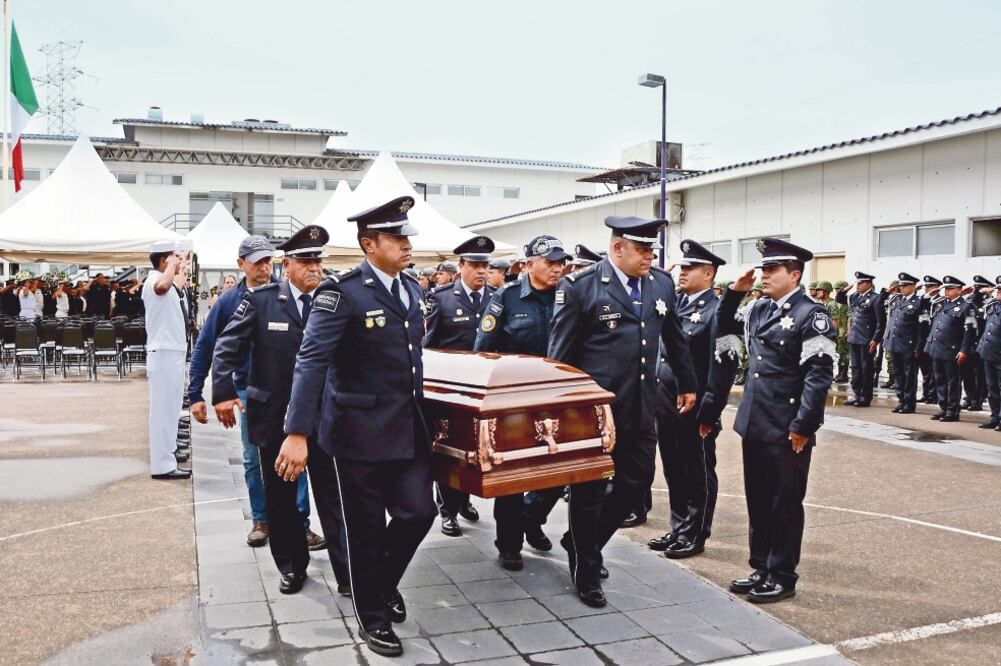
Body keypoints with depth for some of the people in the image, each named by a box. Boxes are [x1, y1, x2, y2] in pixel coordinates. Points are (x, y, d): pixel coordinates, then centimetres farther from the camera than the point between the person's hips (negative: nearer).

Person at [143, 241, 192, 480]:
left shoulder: (166, 282, 19)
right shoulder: (154, 278, -15)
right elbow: (162, 286, -41)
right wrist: (171, 264, -26)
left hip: (173, 354, 10)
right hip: (164, 355, -10)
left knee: (169, 409, 17)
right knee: (163, 410, -8)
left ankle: (166, 458, 28)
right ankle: (162, 465, -5)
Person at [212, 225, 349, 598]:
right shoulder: (260, 299, -3)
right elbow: (227, 346, -3)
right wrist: (223, 393, -13)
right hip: (275, 417, 1)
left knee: (333, 496, 3)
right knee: (280, 497, 14)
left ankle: (347, 573, 10)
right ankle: (291, 566, 31)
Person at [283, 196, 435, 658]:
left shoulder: (412, 289, 7)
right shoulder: (342, 292, -15)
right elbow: (311, 361, -21)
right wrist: (297, 433, -27)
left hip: (408, 428, 6)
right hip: (361, 429, -6)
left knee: (418, 511, 5)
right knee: (366, 528, 7)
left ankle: (384, 581, 35)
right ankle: (373, 617, 28)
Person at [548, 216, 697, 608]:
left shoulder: (662, 284, 6)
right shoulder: (579, 287, -11)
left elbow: (675, 339, 19)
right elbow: (559, 354, -8)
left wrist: (687, 384, 25)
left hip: (640, 408, 6)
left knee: (637, 481, 11)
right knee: (589, 491, 6)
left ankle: (582, 542, 33)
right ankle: (586, 573, 25)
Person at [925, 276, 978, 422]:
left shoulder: (965, 306, -7)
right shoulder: (941, 304, 14)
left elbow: (970, 331, -12)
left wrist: (964, 351, -15)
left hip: (951, 351, -7)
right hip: (937, 349, 7)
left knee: (952, 381, 1)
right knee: (940, 380, 12)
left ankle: (952, 412, 8)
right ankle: (943, 409, 21)